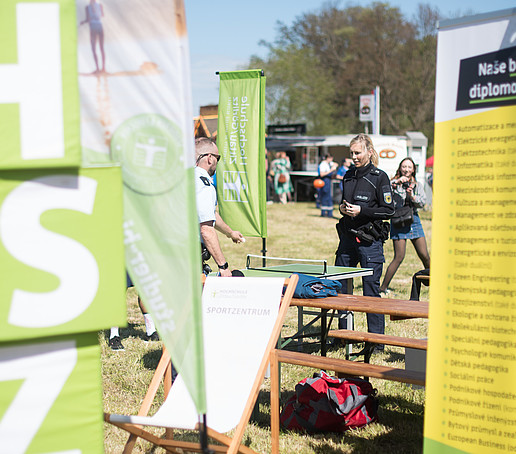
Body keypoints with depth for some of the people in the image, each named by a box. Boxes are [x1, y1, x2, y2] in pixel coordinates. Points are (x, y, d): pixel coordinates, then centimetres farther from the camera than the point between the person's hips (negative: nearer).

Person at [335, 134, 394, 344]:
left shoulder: (380, 177, -6)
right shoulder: (349, 175, 12)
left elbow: (389, 210, -7)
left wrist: (361, 210, -15)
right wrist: (342, 208, 3)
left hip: (370, 240, -6)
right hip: (348, 237, 6)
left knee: (371, 290, -3)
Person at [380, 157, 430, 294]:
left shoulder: (418, 185, 14)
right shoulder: (394, 183, 2)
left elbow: (423, 202, 3)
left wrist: (412, 196, -14)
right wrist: (396, 182, -23)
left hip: (414, 220, 4)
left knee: (424, 256, 4)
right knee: (399, 257, -10)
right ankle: (383, 287, -4)